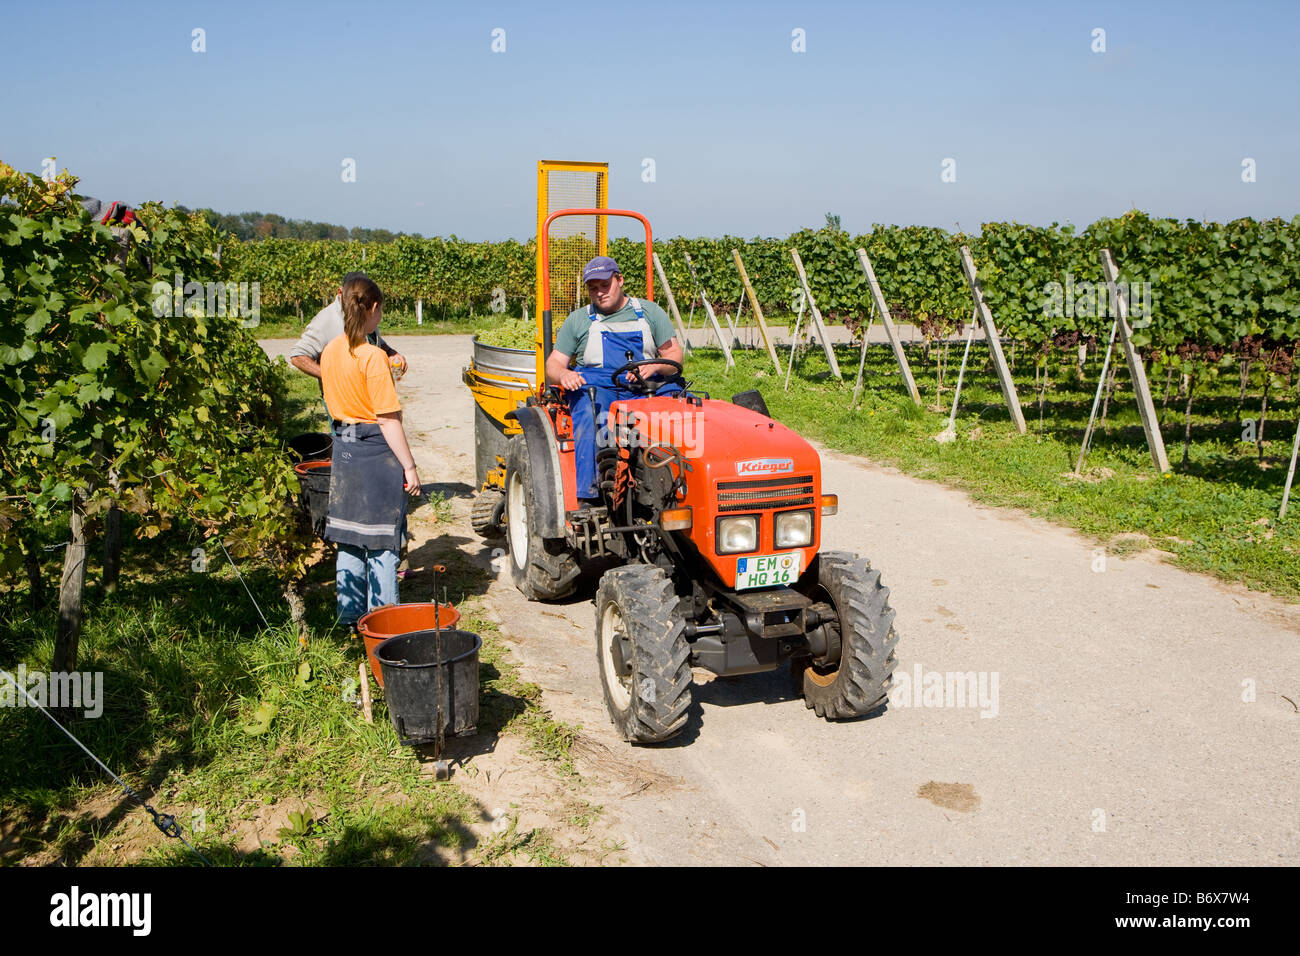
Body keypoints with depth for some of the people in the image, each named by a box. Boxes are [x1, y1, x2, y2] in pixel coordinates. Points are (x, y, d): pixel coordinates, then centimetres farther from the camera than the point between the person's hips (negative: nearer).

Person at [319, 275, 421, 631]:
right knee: (382, 540, 2)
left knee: (349, 536, 15)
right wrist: (409, 466, -13)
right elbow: (388, 419, -18)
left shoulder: (330, 352, 4)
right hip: (376, 452, -7)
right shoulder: (373, 357, -17)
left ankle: (350, 615, 24)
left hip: (343, 446, 7)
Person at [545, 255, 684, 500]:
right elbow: (554, 363, 15)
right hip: (596, 387, 0)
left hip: (648, 387, 1)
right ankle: (588, 495, -42)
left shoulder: (650, 312, 19)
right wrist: (563, 374, -12)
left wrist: (654, 367, -12)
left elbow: (675, 355, 11)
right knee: (589, 418, -36)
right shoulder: (578, 320, 20)